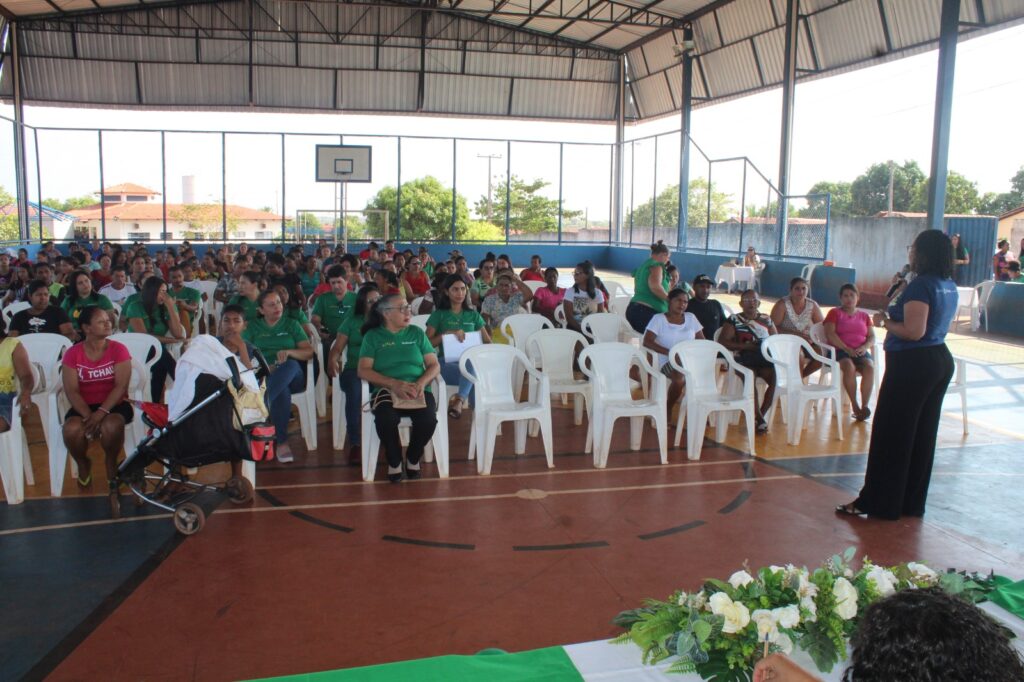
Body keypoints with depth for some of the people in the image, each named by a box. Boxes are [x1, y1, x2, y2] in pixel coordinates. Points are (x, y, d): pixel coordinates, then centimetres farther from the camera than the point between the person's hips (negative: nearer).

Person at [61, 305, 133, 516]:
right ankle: (83, 464, 5)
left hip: (113, 404, -2)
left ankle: (112, 471, -10)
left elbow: (120, 386, -12)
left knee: (111, 426, -36)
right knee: (72, 429, -31)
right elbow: (71, 391, -7)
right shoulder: (72, 353, 0)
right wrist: (88, 416, -21)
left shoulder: (118, 349, -4)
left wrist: (101, 412, -25)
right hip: (83, 406, 2)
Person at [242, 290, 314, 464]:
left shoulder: (291, 324, 18)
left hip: (292, 376, 1)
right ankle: (282, 442, -37)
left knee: (290, 364, -38)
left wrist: (289, 352, -14)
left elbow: (309, 352, 8)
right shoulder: (253, 326, 18)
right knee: (282, 391, -38)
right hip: (264, 376, -1)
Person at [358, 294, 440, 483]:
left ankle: (413, 458, 1)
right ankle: (394, 462, -5)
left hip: (417, 390, 2)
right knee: (386, 418, -35)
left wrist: (421, 382, -11)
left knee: (428, 418, -31)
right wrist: (394, 384, -17)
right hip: (387, 390, -1)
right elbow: (364, 370, -2)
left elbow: (434, 365, 12)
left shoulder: (417, 333, 15)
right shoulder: (373, 336, 8)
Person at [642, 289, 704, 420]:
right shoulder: (659, 318, 2)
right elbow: (647, 342, -10)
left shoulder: (691, 317, 16)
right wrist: (670, 352, -21)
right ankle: (668, 410, -10)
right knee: (679, 376, -36)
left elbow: (702, 340, 14)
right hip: (667, 361, -4)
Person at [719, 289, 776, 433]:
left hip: (765, 358, 4)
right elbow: (722, 342, -3)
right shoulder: (734, 320, 8)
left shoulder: (766, 320, 21)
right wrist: (747, 346, -12)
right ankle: (759, 419, -27)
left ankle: (760, 415, -18)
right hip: (743, 359, -3)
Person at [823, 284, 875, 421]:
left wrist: (864, 347, -10)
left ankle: (864, 406, -32)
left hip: (861, 352, 3)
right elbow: (829, 334, -4)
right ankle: (855, 406, -29)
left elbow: (872, 337, 14)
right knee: (849, 367, -36)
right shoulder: (835, 313, 12)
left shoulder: (864, 315, 22)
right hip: (840, 351, -3)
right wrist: (846, 348, -15)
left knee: (869, 367, -31)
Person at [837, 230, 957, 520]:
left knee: (891, 433, -1)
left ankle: (878, 503, 6)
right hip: (941, 361, 9)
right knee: (923, 434, 14)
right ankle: (911, 502, 23)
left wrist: (884, 321, -9)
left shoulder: (920, 285, -18)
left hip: (912, 365, -9)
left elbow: (914, 331, -24)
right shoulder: (950, 287, 10)